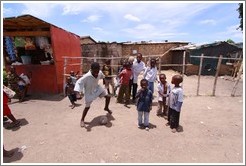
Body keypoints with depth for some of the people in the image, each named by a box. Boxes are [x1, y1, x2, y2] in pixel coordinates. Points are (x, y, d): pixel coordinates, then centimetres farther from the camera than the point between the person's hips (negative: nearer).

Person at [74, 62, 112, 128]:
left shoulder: (100, 73, -18)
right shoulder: (87, 76, -36)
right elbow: (79, 82, -34)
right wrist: (77, 91, -46)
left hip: (97, 88, 5)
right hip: (89, 92, -5)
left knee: (108, 96, 3)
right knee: (87, 107, 2)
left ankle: (106, 108, 33)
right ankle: (82, 120, 24)